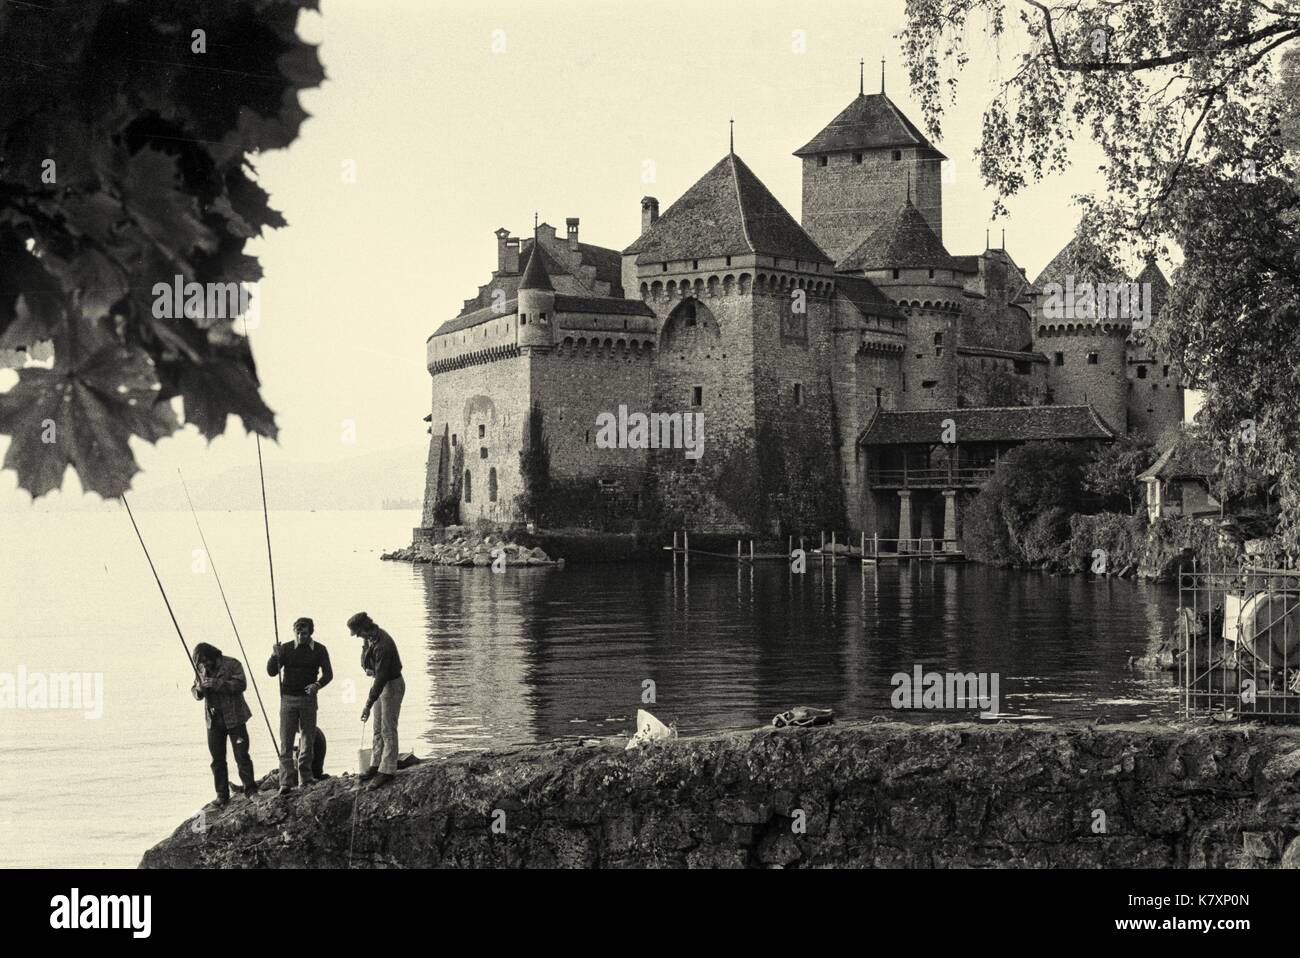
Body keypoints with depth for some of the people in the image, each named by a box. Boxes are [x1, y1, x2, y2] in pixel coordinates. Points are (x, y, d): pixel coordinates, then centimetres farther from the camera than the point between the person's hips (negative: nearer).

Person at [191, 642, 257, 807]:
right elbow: (196, 693, 12)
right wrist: (199, 690, -13)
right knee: (217, 759, 6)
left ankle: (250, 790, 2)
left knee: (242, 755, -6)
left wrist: (218, 683, -27)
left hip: (234, 718, -5)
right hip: (213, 720, 5)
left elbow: (241, 684, -19)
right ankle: (222, 795, 13)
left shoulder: (232, 664, -7)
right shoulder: (200, 669, 8)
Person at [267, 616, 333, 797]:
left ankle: (306, 776, 18)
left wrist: (318, 684, -23)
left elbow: (328, 673, -3)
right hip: (288, 699, -1)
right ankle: (286, 782, -9)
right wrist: (275, 656, -20)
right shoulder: (286, 649, 2)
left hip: (308, 698, 1)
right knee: (286, 742, -7)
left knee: (309, 739, 6)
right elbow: (271, 672, -2)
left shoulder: (319, 650, 3)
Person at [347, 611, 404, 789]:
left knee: (388, 730, -7)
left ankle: (387, 771, -5)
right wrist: (366, 667, -2)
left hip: (393, 685, -9)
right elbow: (365, 653, 21)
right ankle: (376, 765, 20)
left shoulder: (383, 646, -31)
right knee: (378, 728, 13)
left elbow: (381, 677, -30)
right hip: (381, 683, 9)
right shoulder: (369, 638, -2)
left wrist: (368, 705, -28)